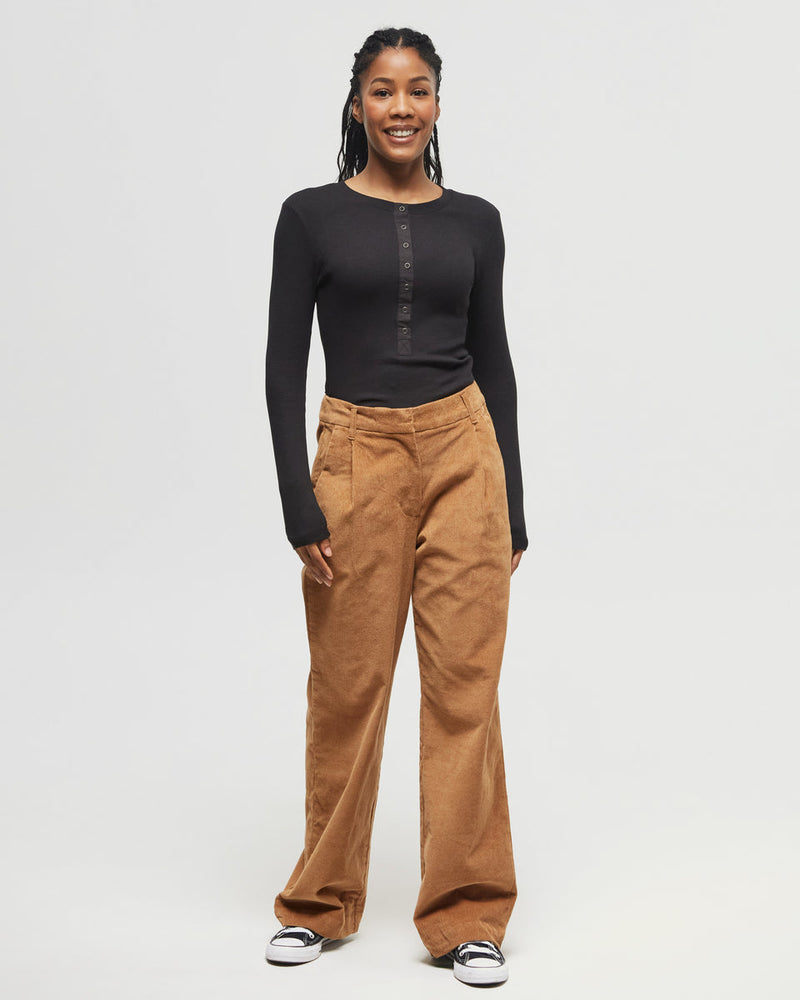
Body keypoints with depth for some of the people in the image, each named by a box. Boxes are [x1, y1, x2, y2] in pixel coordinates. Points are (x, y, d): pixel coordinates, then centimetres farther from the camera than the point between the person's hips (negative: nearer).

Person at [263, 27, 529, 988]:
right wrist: (299, 506, -10)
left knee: (465, 684, 2)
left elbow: (493, 360, 11)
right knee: (347, 686, 7)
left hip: (463, 453, 2)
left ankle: (466, 914, 15)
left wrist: (512, 503, 8)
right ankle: (320, 900, 27)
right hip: (357, 458, -2)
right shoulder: (312, 215, 0)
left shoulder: (474, 220, 8)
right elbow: (284, 365, -3)